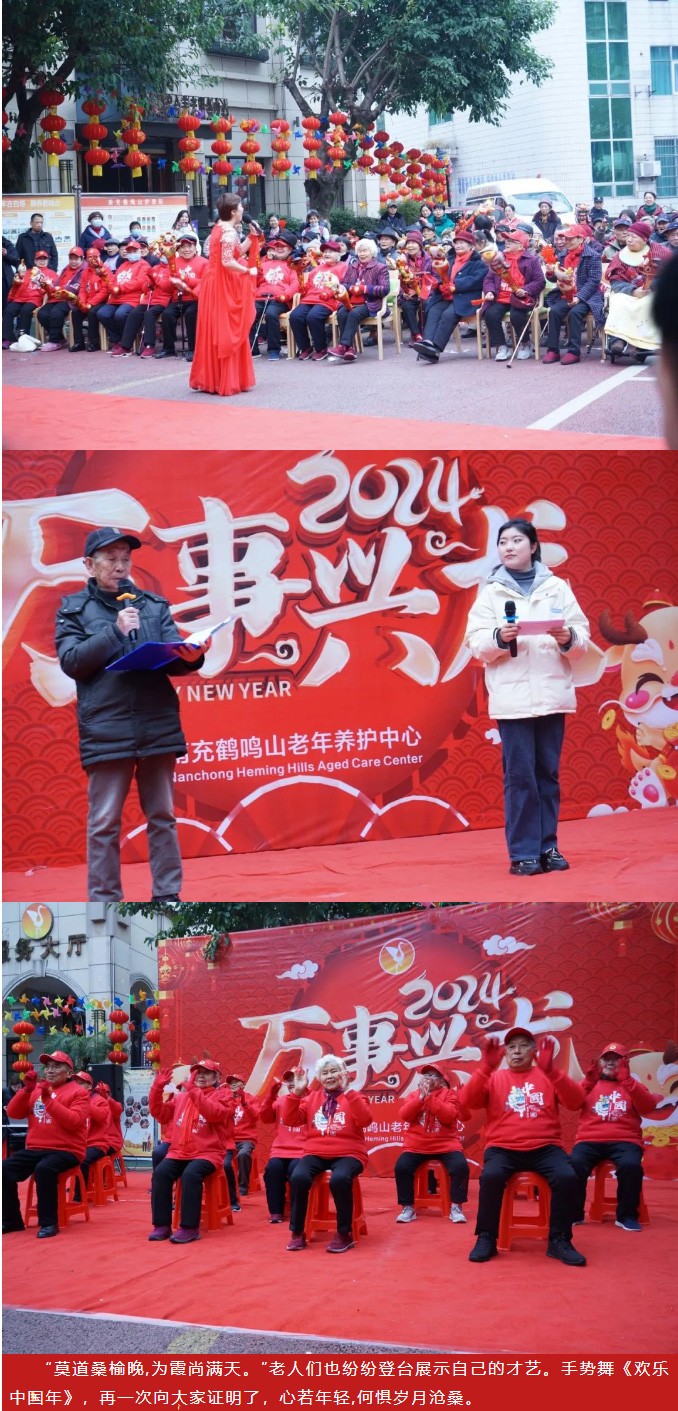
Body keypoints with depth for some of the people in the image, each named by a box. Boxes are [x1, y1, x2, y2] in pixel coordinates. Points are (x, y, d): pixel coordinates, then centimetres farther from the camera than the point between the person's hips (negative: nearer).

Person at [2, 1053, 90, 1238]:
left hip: (66, 1150, -6)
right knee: (5, 1169, -16)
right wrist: (27, 1090, -8)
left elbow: (74, 1121, -18)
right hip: (35, 1150, 6)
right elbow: (12, 1113, 6)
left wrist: (49, 1099, -22)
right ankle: (11, 1220, -3)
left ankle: (49, 1222, -26)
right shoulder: (36, 1089, 15)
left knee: (44, 1169, -36)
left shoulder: (77, 1092, -1)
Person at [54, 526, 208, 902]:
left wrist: (190, 656, -17)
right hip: (106, 729, -3)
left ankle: (167, 896, 14)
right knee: (104, 821, 0)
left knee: (162, 816, 8)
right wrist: (115, 632, -12)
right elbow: (71, 662, -4)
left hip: (158, 725, 3)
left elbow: (172, 655, 7)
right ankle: (103, 902, 5)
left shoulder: (153, 604, 13)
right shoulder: (74, 608, 7)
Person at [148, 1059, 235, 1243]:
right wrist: (157, 1088, 3)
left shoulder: (222, 1095, 2)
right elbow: (159, 1113, 16)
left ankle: (190, 1227, -31)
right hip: (179, 1153, 5)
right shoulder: (181, 1097, 18)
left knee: (191, 1174, -35)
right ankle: (162, 1225, -19)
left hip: (207, 1153, -5)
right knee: (160, 1172, -23)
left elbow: (215, 1114, -19)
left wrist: (194, 1091, -23)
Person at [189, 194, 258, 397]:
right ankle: (227, 381, 0)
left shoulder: (220, 228, 14)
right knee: (228, 333, -3)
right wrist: (248, 271, -14)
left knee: (214, 332, 12)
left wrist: (252, 236, 10)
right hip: (225, 287, -9)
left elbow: (237, 252, 15)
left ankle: (208, 379, 16)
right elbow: (228, 261, -25)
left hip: (215, 282, 9)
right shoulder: (229, 232, -17)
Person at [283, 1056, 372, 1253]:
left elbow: (365, 1120, -13)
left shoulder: (353, 1097, 7)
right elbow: (290, 1120, 4)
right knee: (298, 1177, -30)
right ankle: (297, 1233, -15)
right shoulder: (311, 1097, 14)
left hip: (347, 1154, -2)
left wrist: (347, 1092, -18)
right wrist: (297, 1092, -6)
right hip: (316, 1153, 3)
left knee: (339, 1179, -36)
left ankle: (344, 1234, -19)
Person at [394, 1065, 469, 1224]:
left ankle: (456, 1207, -14)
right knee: (401, 1167, -24)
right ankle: (408, 1208, -12)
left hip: (445, 1144, -1)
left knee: (461, 1166, -27)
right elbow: (404, 1116, -5)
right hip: (416, 1145, 2)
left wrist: (430, 1096, -17)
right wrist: (421, 1096, -12)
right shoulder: (413, 1096, 12)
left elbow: (448, 1116, -14)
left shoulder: (448, 1094, 4)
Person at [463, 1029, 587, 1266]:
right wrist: (486, 1067, -17)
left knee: (567, 1178, -28)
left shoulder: (546, 1076, 11)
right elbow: (468, 1103, -5)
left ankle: (559, 1240, -13)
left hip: (544, 1147, 1)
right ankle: (486, 1239, -16)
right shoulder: (494, 1077, 10)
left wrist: (549, 1070, -19)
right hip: (503, 1148, -1)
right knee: (491, 1176, -32)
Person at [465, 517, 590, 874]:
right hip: (512, 698, -2)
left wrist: (569, 638, -16)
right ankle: (523, 852, 1)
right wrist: (499, 637, -20)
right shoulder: (491, 592, 5)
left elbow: (582, 635, 5)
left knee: (548, 773, 7)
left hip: (553, 694, 2)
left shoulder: (557, 587, 8)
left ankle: (548, 846, 15)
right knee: (520, 775, -3)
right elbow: (476, 642, -2)